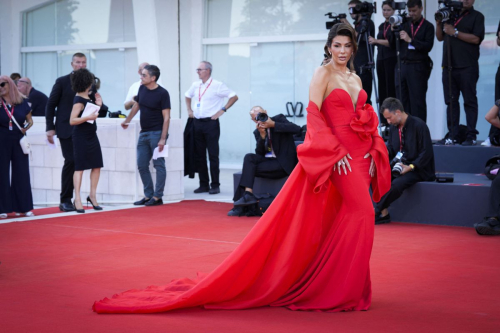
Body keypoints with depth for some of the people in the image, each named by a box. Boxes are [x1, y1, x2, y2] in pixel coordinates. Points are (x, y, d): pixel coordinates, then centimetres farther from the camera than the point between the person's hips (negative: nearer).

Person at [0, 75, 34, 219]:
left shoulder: (22, 102, 3)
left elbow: (30, 120, 13)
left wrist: (26, 127, -5)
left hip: (19, 140, 1)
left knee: (21, 172, 4)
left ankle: (23, 207, 11)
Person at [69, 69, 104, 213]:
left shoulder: (87, 97, 10)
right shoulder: (78, 100, -15)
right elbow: (72, 120, -21)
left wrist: (98, 105, 8)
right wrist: (89, 117, -31)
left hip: (92, 135, 8)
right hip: (81, 137, -8)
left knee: (97, 166, 6)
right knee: (80, 168, -4)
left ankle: (92, 196, 17)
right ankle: (77, 200, 0)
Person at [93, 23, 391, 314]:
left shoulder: (356, 79, 17)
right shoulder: (323, 75, -4)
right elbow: (314, 116, -12)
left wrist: (372, 153, 6)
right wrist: (336, 152, -18)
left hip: (359, 155, 7)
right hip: (335, 155, -7)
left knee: (343, 218, 6)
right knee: (362, 212, -13)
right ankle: (344, 288, -5)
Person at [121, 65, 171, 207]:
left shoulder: (162, 93, -12)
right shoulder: (142, 88, 7)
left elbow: (166, 117, -14)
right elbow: (136, 106, 24)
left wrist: (163, 139, -20)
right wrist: (127, 121, 34)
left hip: (156, 133, -7)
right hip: (144, 132, 7)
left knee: (159, 164, -3)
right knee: (142, 165, 7)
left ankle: (157, 197, 0)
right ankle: (148, 195, 14)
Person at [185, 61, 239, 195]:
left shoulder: (217, 85, -7)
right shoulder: (195, 85, 11)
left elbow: (234, 97, -7)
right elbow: (187, 96, 30)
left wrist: (222, 110, -11)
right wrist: (189, 110, 17)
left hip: (211, 123, -6)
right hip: (197, 122, 6)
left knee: (213, 155, -5)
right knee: (199, 155, 8)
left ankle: (215, 185, 0)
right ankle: (204, 184, 15)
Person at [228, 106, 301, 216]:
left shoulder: (279, 119, -2)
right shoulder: (257, 132, 11)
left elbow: (297, 129, -19)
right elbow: (259, 153, 3)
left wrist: (273, 124, -21)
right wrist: (262, 135, -12)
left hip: (283, 163, -6)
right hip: (268, 160, 6)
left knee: (249, 168, -20)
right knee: (249, 158, -21)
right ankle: (248, 194, -28)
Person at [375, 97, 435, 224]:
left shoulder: (419, 125, -15)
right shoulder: (394, 127, 7)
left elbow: (427, 153, -17)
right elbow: (391, 148, 15)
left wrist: (410, 167, -25)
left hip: (417, 170, -8)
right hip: (399, 166, 8)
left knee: (397, 184, -34)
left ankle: (376, 212, -18)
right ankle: (384, 213, -16)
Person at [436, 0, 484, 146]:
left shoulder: (477, 16, 4)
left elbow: (476, 39, -10)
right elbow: (440, 37, 19)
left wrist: (455, 32, -12)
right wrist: (438, 23, 2)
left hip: (467, 67, -5)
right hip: (449, 66, 5)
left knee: (469, 101, -4)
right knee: (451, 102, 4)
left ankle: (471, 136, -3)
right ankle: (452, 136, 6)